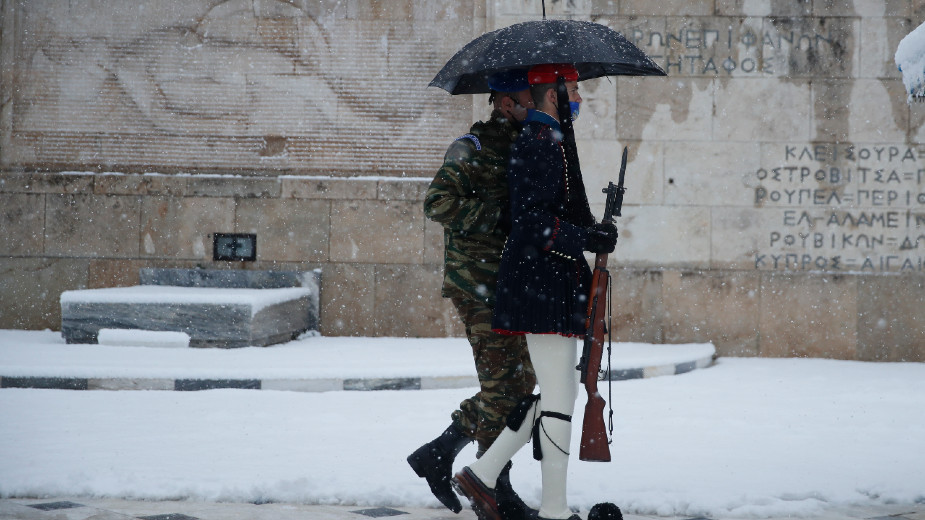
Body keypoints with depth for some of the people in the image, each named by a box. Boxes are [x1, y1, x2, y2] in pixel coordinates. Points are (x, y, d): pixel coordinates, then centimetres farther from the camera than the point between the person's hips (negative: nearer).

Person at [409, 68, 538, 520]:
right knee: (503, 382, -8)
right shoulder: (472, 148, -9)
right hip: (478, 284, -9)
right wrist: (501, 216, -24)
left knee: (520, 379, 9)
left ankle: (438, 453, 16)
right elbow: (438, 202, -20)